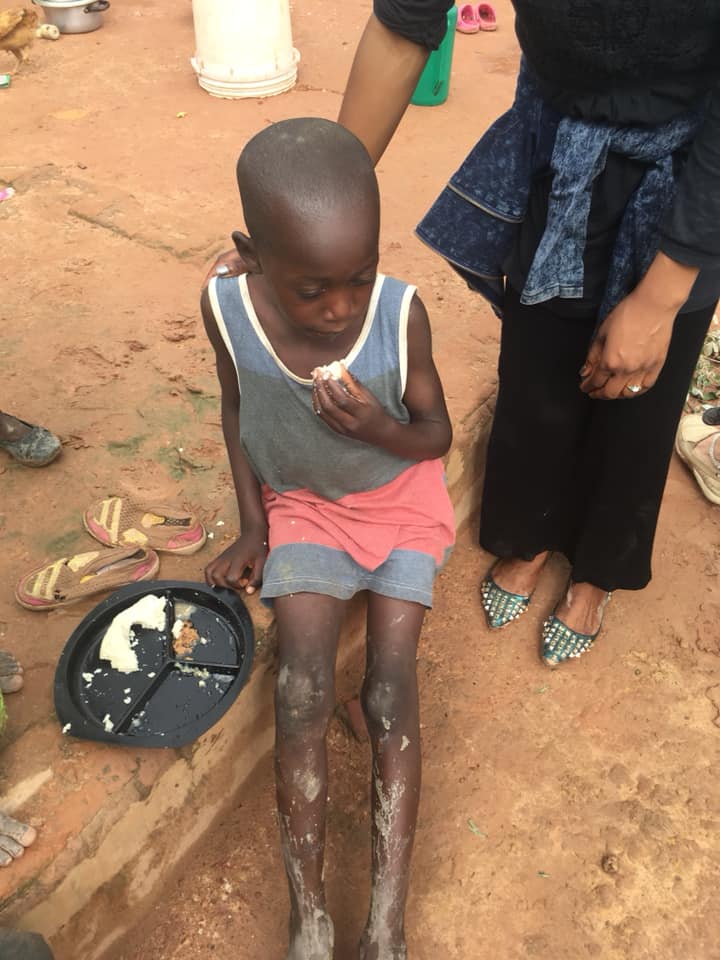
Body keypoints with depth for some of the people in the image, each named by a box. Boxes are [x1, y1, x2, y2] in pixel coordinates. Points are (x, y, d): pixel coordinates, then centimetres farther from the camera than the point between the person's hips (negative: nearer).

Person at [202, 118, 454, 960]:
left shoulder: (400, 315, -25)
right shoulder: (227, 307, -21)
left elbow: (436, 434, -10)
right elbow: (236, 407, -1)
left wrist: (379, 430, -31)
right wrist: (252, 525, -1)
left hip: (398, 496, 0)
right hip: (302, 505, 1)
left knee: (391, 684, -11)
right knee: (302, 688, -13)